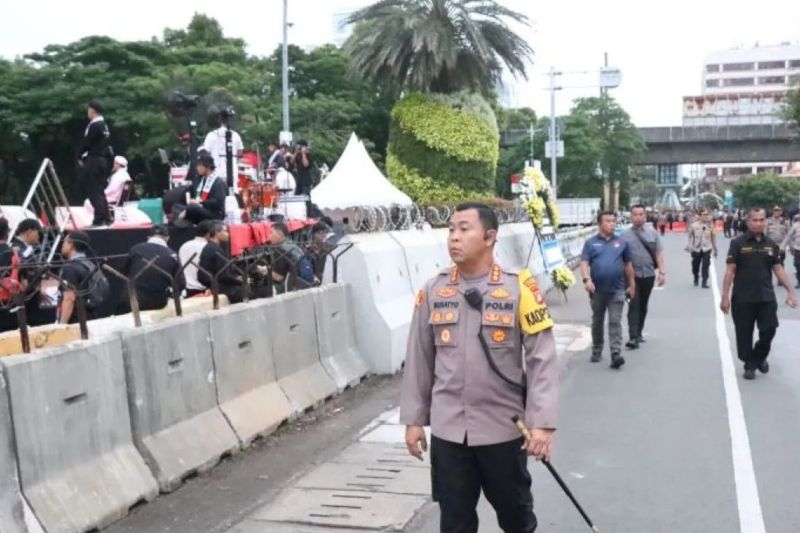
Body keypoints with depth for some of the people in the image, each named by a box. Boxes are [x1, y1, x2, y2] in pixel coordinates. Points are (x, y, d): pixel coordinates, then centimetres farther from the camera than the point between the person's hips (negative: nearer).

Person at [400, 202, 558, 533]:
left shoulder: (519, 288, -9)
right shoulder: (433, 291, 1)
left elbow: (542, 359, -10)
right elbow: (419, 359, 6)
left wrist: (542, 422, -16)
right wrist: (414, 419, 7)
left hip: (504, 428, -2)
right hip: (447, 429, 2)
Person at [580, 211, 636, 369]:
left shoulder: (622, 243, 8)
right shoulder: (591, 243, 2)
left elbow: (628, 265, 14)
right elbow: (584, 263, -6)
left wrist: (632, 285, 14)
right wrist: (587, 279, -23)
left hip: (617, 289, 0)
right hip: (597, 290, 0)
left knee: (615, 322, -7)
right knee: (597, 322, 13)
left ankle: (616, 354, -11)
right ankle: (596, 351, 26)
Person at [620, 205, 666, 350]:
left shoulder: (652, 233, 6)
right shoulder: (625, 235, -1)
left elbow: (659, 254, 6)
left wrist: (662, 272, -1)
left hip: (648, 275, 3)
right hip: (633, 276, -3)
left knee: (643, 306, 13)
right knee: (634, 306, -9)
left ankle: (638, 333, 27)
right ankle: (633, 337, -13)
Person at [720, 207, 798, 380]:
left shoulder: (771, 244, 6)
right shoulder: (738, 243, -6)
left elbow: (778, 269, 10)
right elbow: (730, 270, -7)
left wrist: (791, 291, 2)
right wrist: (725, 296, -10)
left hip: (767, 297, 3)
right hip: (743, 298, -3)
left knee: (769, 331, 3)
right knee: (744, 334, 5)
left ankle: (759, 357, 31)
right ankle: (749, 364, 23)